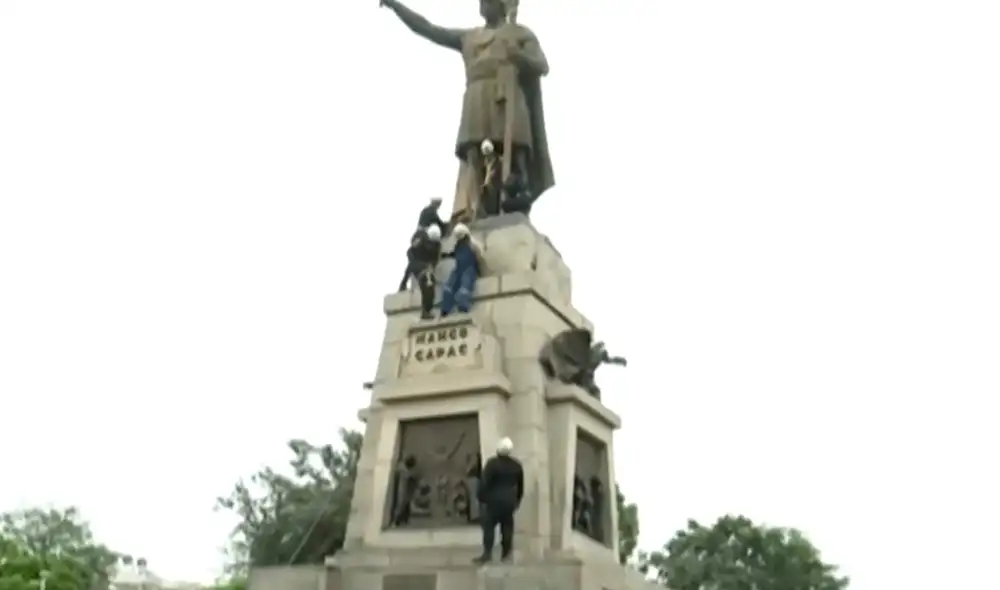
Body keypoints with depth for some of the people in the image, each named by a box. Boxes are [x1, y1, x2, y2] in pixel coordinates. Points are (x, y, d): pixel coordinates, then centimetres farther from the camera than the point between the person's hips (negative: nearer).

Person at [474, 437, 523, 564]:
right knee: (507, 527, 9)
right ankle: (505, 553, 12)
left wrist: (482, 498, -4)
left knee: (489, 526, -1)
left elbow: (485, 482, -13)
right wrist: (517, 499, 23)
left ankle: (487, 554, -6)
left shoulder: (492, 463, -13)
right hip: (509, 501, 5)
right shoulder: (517, 465, 4)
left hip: (494, 500, -5)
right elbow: (520, 485, 13)